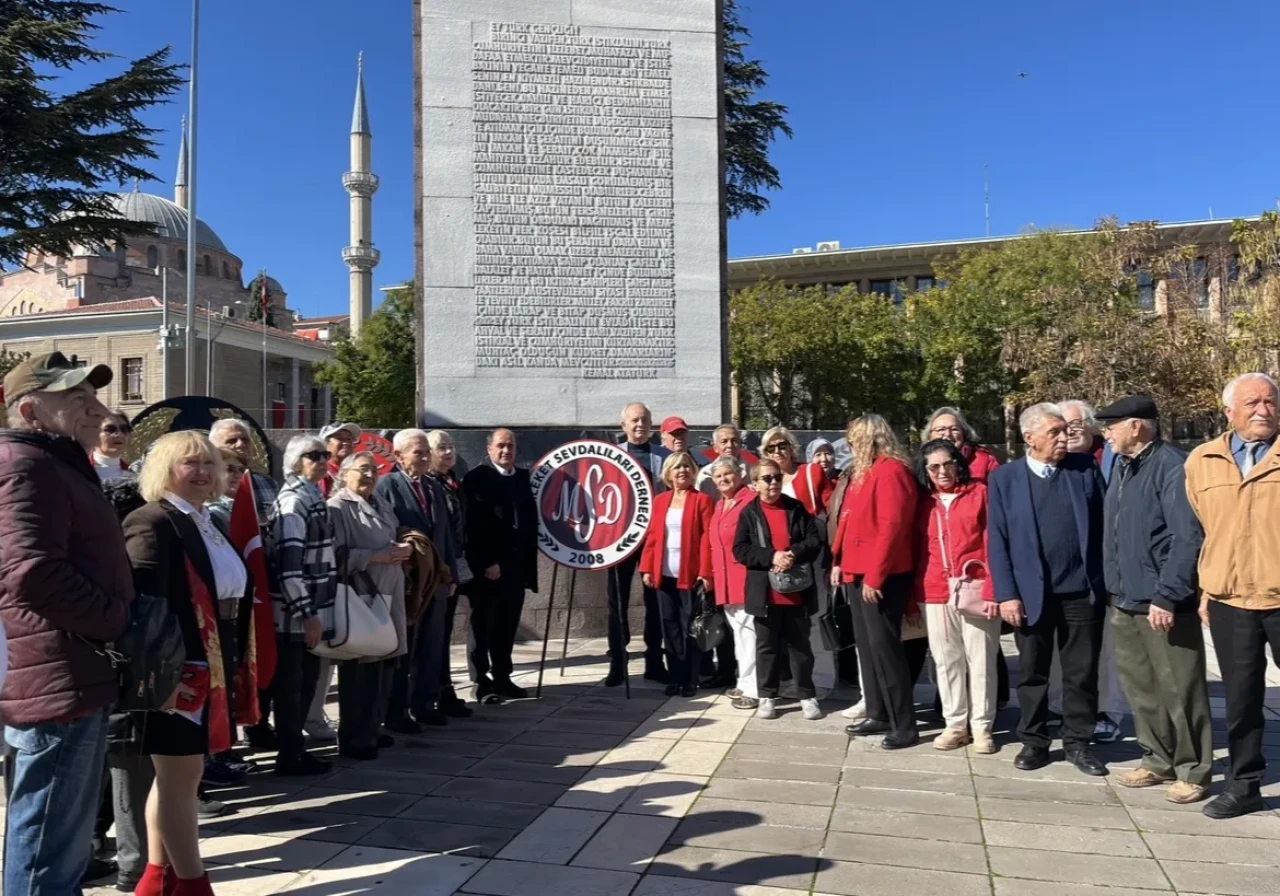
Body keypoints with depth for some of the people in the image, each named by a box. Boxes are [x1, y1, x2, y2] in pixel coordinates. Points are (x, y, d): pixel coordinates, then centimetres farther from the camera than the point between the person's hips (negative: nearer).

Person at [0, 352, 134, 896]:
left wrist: (117, 623, 12)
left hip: (69, 680, 11)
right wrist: (121, 621, -15)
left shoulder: (57, 466, 20)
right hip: (56, 684, -11)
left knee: (60, 847, 21)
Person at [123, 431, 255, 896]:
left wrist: (233, 665, 15)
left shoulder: (207, 524, 14)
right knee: (179, 780, 1)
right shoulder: (152, 522, -14)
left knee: (176, 775, 17)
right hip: (177, 672, -9)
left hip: (210, 669, 9)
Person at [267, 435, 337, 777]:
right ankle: (290, 755, 13)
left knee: (306, 683, 16)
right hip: (296, 616, -9)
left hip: (313, 610, 9)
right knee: (290, 685, 2)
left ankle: (295, 747, 27)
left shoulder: (313, 497, 13)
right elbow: (288, 565, -22)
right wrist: (308, 615, -21)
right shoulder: (293, 502, -15)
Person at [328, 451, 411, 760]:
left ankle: (372, 728, 24)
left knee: (383, 665, 11)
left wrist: (401, 551, 8)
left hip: (387, 596, 8)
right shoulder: (337, 507, -8)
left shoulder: (382, 506, 19)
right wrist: (376, 557, -19)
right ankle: (354, 739, 5)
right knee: (360, 670, -4)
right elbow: (337, 555, -17)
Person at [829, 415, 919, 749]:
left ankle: (904, 725, 2)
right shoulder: (861, 471, 16)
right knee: (867, 645, 13)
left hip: (880, 576, -10)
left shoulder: (890, 471, -13)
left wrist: (874, 575, -21)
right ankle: (878, 715, 23)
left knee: (884, 646, -6)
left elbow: (891, 527, -20)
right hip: (857, 573, 10)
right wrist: (839, 562, 10)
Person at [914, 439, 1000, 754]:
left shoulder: (979, 493, 1)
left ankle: (981, 726, 15)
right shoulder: (924, 503, 11)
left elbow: (992, 543, -4)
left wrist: (991, 590, -12)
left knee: (981, 660, 4)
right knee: (946, 661, 9)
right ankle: (955, 724, 19)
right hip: (936, 595, 3)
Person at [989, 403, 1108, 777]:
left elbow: (1103, 526, 2)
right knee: (1033, 672, 10)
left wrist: (1109, 581, -4)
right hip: (1031, 592, -1)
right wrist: (1007, 594, -8)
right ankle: (1034, 741, 24)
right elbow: (997, 541, -2)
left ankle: (1077, 741, 24)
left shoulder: (1086, 469, 3)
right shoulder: (1004, 478, 0)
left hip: (1082, 590, 1)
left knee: (1082, 672, 9)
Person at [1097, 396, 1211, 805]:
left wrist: (1167, 596, -20)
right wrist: (1115, 588, 15)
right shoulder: (1122, 467, 12)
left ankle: (1193, 771, 16)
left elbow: (1188, 538, -19)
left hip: (1162, 603, -8)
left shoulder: (1172, 465, -14)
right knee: (1140, 688, 15)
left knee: (1179, 691, 3)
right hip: (1125, 602, 8)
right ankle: (1159, 760, 28)